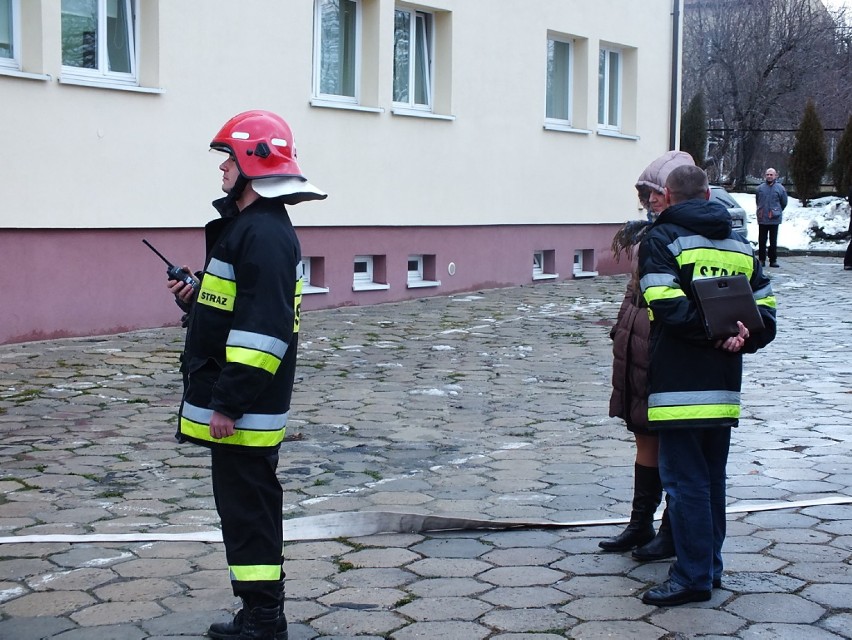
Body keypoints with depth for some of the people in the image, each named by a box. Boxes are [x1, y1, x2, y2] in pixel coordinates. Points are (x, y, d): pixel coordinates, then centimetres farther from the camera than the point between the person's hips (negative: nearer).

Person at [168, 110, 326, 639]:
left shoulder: (264, 233, -19)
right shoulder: (248, 225, 16)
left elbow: (264, 327, -25)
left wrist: (228, 403, -24)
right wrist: (196, 298, 8)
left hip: (244, 410, -11)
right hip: (236, 403, 11)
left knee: (248, 511, -4)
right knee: (247, 507, 17)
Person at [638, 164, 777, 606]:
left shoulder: (661, 239, -5)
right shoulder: (739, 243, 14)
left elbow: (667, 304, -20)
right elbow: (764, 306, 8)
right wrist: (737, 336, -4)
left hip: (679, 384, -7)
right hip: (724, 387, 7)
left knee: (684, 481, -3)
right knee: (712, 479, 17)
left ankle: (693, 576, -2)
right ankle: (709, 565, 25)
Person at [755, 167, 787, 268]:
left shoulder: (780, 188, 0)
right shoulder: (760, 188, 5)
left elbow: (784, 203, 9)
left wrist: (777, 212, 12)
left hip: (774, 219, -1)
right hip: (762, 219, 1)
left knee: (773, 241, 3)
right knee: (762, 241, 4)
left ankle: (773, 260, 9)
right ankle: (762, 260, 11)